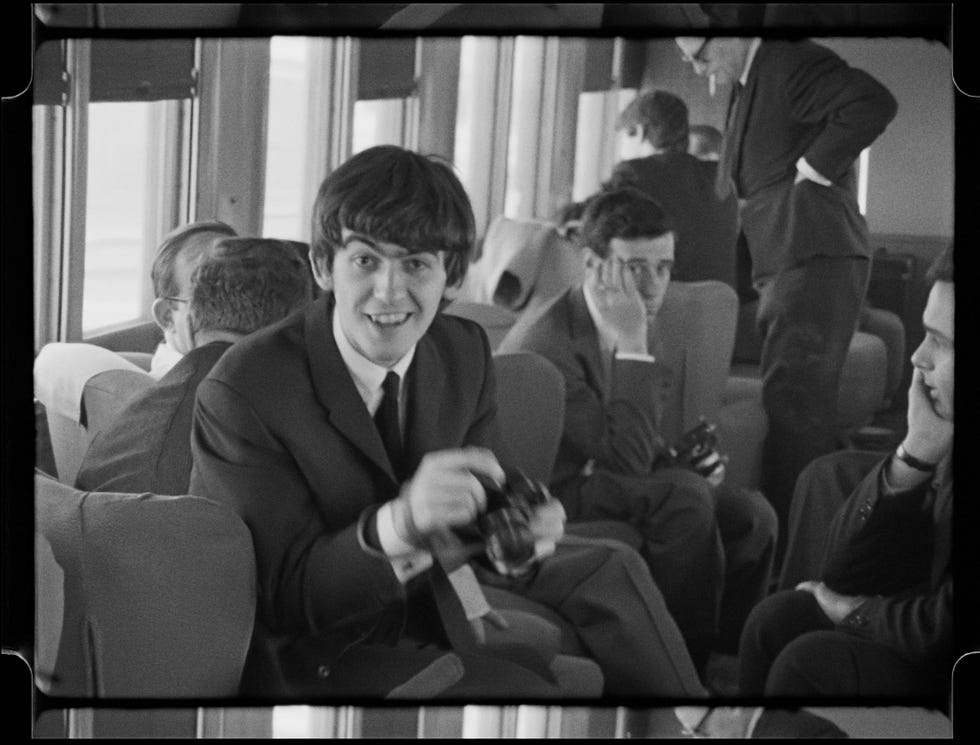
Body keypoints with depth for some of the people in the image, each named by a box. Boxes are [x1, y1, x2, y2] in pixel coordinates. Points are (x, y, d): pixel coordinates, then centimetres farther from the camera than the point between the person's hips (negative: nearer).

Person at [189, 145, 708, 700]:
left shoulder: (465, 350, -5)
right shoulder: (242, 394, -25)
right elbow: (287, 596, -24)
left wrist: (518, 532, -25)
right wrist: (399, 522, -43)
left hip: (427, 607, 7)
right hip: (311, 656, -7)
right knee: (516, 689, -25)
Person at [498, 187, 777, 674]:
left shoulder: (630, 328, 4)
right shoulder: (547, 342, -24)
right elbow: (627, 459, -29)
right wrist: (631, 344, -29)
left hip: (599, 480, 8)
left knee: (750, 515, -10)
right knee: (684, 496, -30)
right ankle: (686, 665, -14)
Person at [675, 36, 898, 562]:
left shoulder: (791, 63, -11)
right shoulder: (747, 82, 19)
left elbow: (873, 104, -27)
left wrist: (815, 170, -17)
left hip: (815, 259, -10)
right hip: (780, 266, 10)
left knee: (794, 410, -11)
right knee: (797, 406, 15)